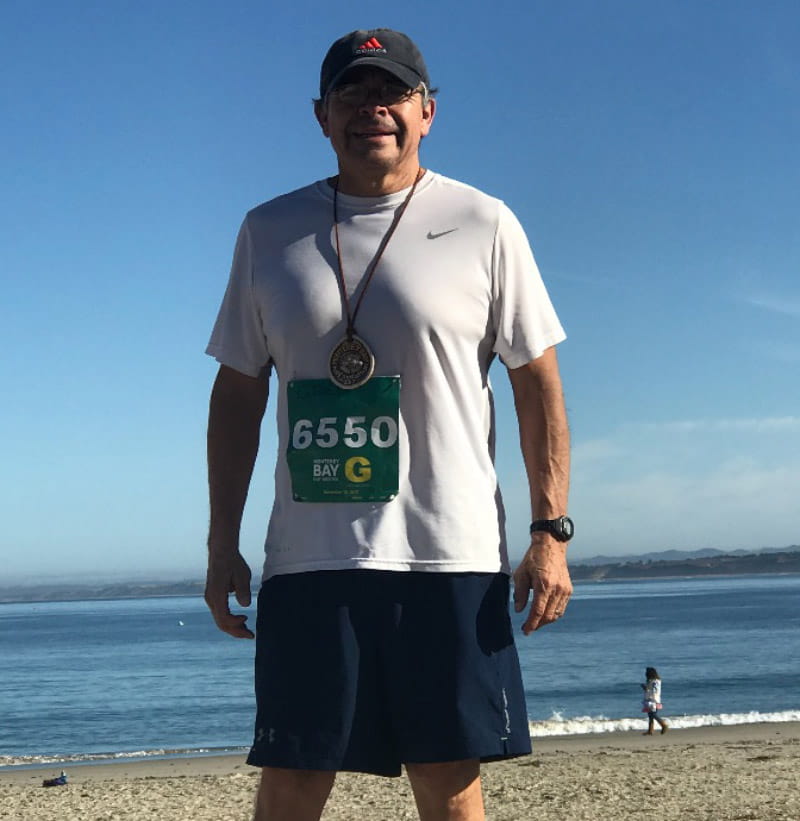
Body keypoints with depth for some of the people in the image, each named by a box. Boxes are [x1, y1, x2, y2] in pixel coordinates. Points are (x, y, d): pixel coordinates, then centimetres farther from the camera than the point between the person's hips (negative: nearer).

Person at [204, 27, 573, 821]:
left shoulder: (484, 226, 3)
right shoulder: (268, 232, 11)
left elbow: (539, 385, 4)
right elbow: (237, 392, 13)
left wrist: (550, 532, -3)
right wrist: (222, 543, 9)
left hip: (450, 555, -2)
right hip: (306, 556, 2)